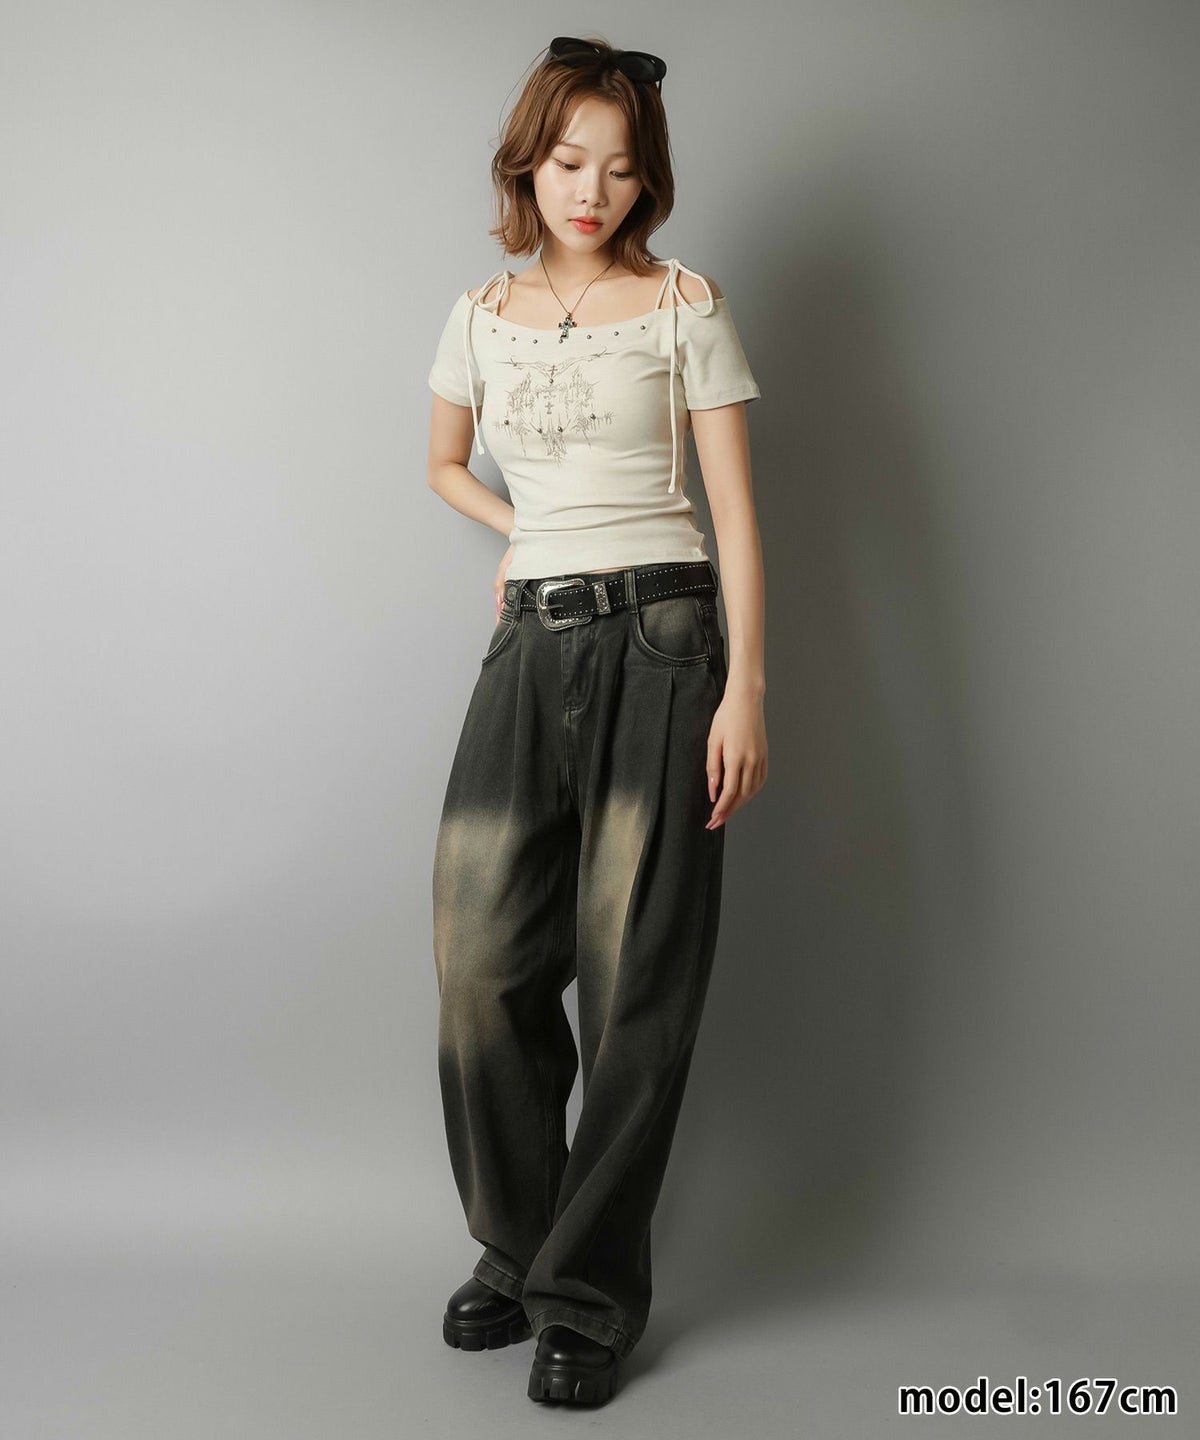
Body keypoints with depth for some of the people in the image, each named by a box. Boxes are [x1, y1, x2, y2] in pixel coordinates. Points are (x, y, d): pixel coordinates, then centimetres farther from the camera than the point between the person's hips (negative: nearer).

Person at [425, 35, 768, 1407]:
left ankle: (589, 1292, 13)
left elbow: (734, 506, -1)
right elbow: (446, 464, 29)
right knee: (479, 964, -1)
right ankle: (517, 1247, 21)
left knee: (636, 978, -2)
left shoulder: (684, 304, 3)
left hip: (660, 641, -3)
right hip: (531, 644, 4)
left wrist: (745, 687, -9)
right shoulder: (482, 313, 13)